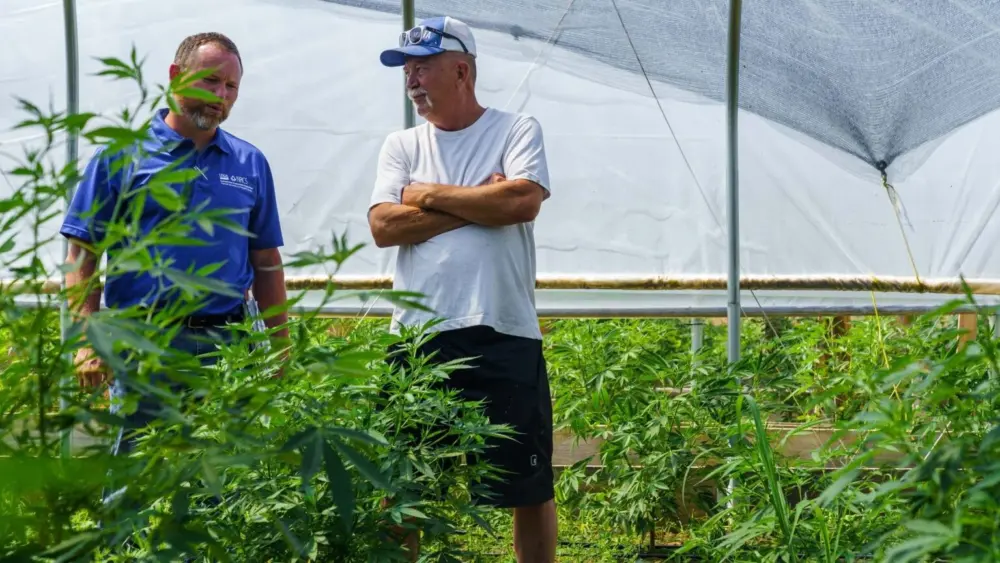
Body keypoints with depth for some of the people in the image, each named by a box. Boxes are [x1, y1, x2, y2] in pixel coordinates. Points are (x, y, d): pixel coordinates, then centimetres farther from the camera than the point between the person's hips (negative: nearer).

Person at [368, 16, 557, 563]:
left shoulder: (516, 130, 3)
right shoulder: (401, 145, 11)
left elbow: (523, 201, -15)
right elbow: (383, 226, -3)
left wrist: (430, 195, -6)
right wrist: (478, 204, -9)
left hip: (503, 337, -3)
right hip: (416, 338, 3)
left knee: (529, 485, 7)